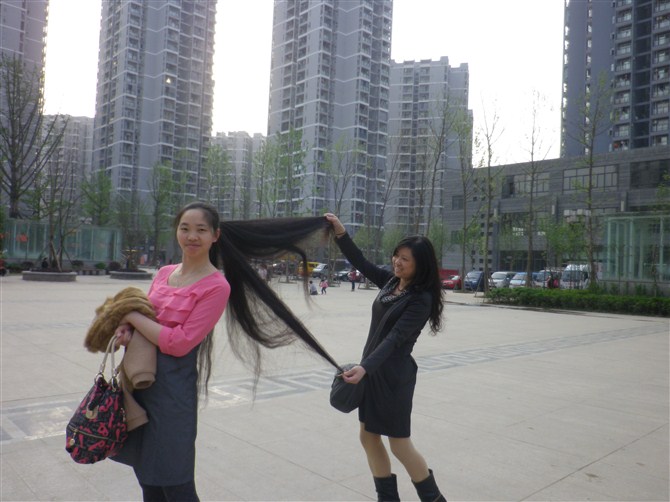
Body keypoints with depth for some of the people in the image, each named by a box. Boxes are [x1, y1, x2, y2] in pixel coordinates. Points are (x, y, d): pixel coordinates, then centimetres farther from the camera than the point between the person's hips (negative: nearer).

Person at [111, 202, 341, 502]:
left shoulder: (217, 286, -15)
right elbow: (144, 317, 16)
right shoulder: (164, 273, 7)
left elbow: (179, 343, -19)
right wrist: (127, 330, -7)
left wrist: (132, 316, -12)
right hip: (138, 379, 7)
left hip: (172, 389, -6)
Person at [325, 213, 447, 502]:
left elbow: (394, 338, -26)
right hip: (372, 369, 8)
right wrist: (340, 233, -2)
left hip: (393, 374, -8)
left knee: (400, 445, 4)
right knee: (369, 437, 14)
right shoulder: (391, 282, 2)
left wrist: (364, 367, -36)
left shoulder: (421, 300, -18)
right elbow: (361, 263, 9)